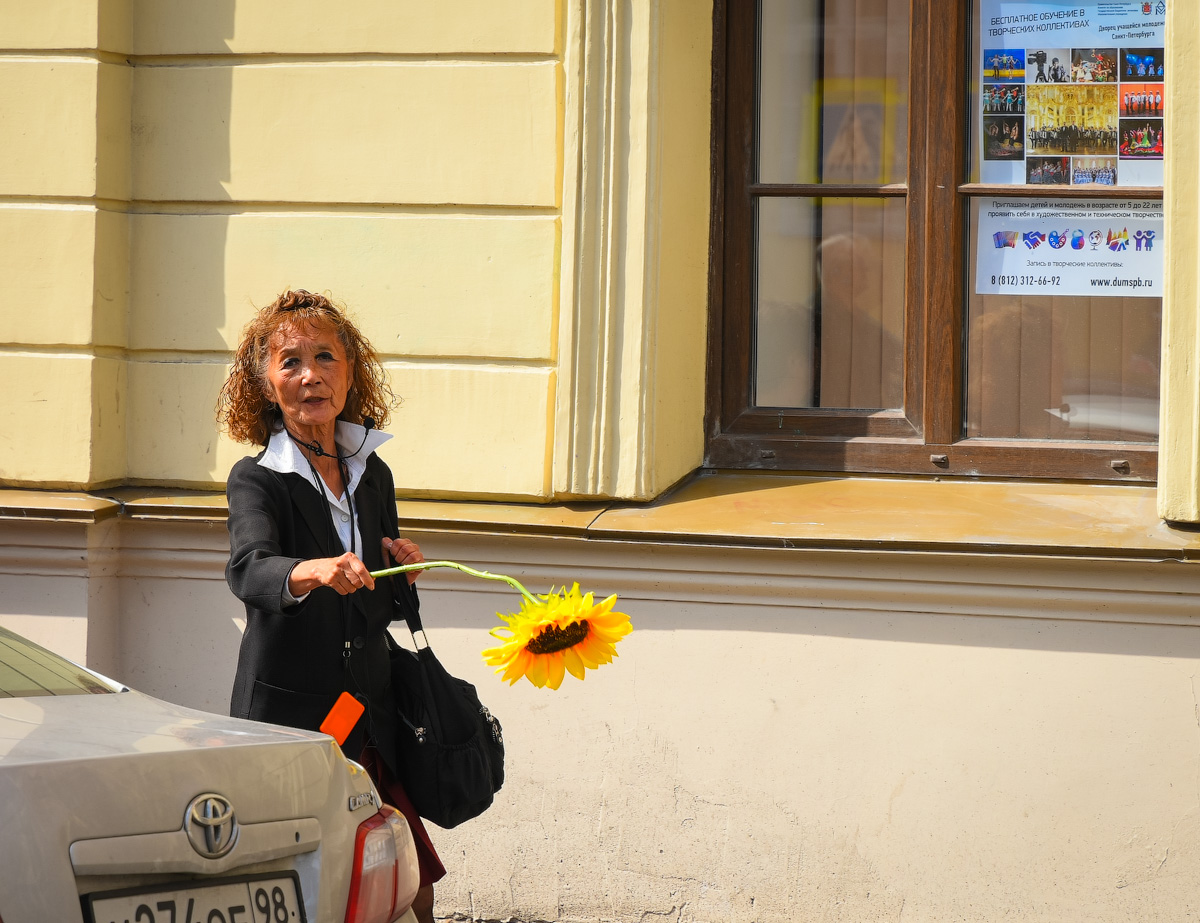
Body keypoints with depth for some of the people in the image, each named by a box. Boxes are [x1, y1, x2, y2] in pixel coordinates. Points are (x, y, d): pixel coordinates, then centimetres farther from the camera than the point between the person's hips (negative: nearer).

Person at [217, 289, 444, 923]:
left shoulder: (374, 476, 11)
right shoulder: (257, 480, -6)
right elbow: (248, 568, -27)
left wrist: (404, 576, -2)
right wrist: (310, 572, -48)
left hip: (370, 721, 5)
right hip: (286, 721, -5)